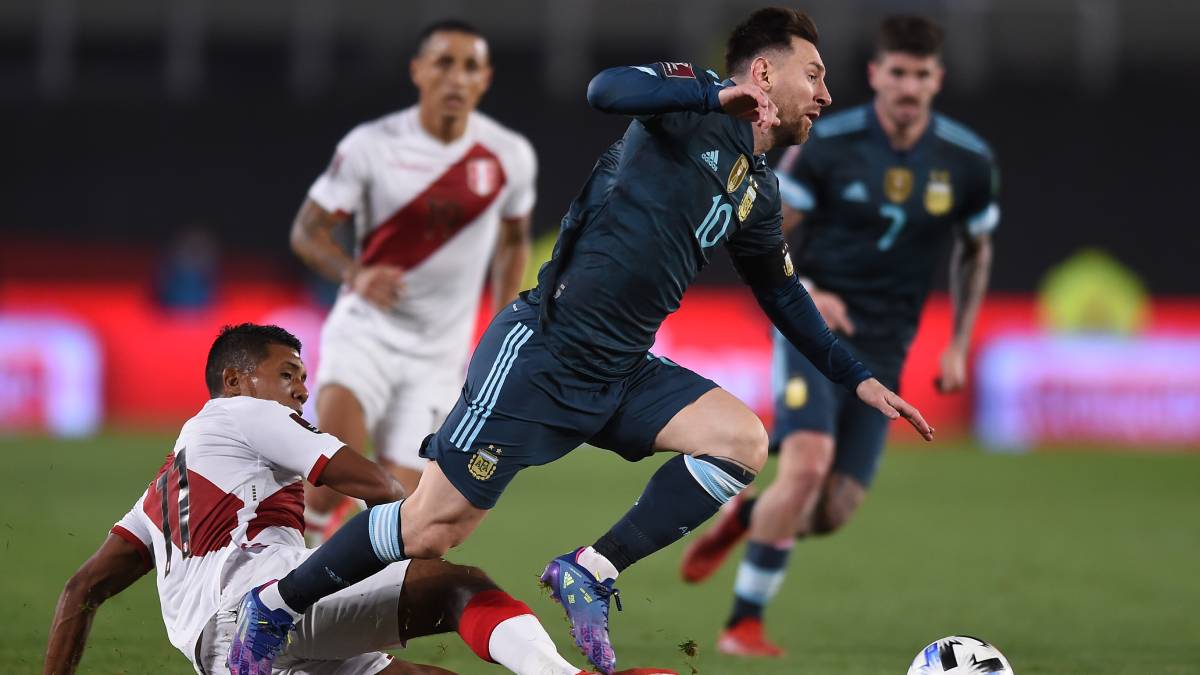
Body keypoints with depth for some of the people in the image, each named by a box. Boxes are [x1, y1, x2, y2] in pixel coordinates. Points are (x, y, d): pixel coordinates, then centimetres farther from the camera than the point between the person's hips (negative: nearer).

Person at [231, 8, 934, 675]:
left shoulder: (761, 194, 15)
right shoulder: (693, 107, -7)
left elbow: (786, 297, 29)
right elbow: (609, 89, -27)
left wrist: (859, 380, 27)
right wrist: (717, 95, -32)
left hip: (623, 373, 8)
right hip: (544, 349, -8)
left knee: (743, 442, -15)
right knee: (431, 530, -8)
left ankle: (590, 575, -7)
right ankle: (274, 607, 12)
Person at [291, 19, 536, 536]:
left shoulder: (510, 157, -1)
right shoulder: (371, 145, -10)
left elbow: (513, 243, 17)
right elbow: (307, 230, -5)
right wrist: (355, 275, -25)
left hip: (439, 355, 3)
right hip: (366, 331, -3)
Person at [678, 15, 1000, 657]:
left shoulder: (968, 162, -1)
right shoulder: (824, 145, -10)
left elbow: (976, 251, 17)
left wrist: (958, 345, 10)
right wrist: (802, 293, -19)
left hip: (883, 353, 4)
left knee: (833, 513, -2)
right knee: (807, 465, -26)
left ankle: (745, 517, 31)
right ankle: (744, 622, -12)